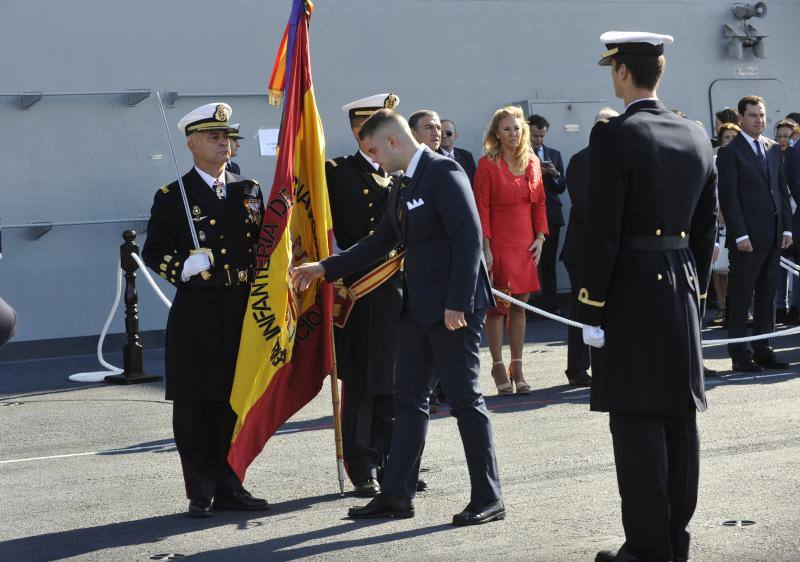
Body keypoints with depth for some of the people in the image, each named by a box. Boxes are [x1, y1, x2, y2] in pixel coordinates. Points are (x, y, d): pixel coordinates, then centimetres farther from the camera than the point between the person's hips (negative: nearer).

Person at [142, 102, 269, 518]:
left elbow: (263, 244, 20)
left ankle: (229, 487, 18)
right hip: (196, 316, -4)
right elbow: (153, 252, -1)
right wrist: (183, 269, -18)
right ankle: (201, 493, 8)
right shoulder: (172, 197, 1)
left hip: (243, 312, 4)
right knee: (195, 406, 0)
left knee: (236, 402, 8)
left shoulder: (249, 191, 14)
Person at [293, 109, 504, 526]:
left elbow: (469, 238, -19)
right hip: (418, 306, 9)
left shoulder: (444, 173, -13)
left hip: (453, 307, -9)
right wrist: (324, 268, 18)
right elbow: (380, 242, 21)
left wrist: (457, 303, -22)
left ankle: (488, 499, 5)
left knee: (465, 399, -3)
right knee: (409, 399, 10)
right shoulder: (402, 186, 15)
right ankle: (396, 494, 15)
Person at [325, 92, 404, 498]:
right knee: (359, 386, 0)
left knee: (394, 387, 7)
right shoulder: (337, 173, 2)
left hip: (399, 292, 4)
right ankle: (363, 469, 7)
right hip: (357, 294, -4)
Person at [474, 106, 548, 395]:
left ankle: (517, 367, 13)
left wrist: (540, 237, 3)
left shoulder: (532, 163, 10)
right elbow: (481, 208, -9)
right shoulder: (487, 164, -6)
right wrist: (485, 248, -14)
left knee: (520, 305, 8)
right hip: (498, 243, -5)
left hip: (525, 244, 5)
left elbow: (540, 203, 14)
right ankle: (498, 366, 6)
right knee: (497, 306, -1)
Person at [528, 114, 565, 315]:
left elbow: (561, 187, 12)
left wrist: (555, 174, -7)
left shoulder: (554, 155, 14)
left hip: (550, 215, 3)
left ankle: (550, 304, 8)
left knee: (548, 262, 4)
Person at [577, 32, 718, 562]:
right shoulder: (697, 137, 8)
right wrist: (696, 290, 19)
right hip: (683, 288, 7)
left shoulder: (613, 136, -12)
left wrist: (591, 308, -10)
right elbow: (707, 226, 12)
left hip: (630, 292, -7)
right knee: (680, 417, 11)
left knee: (638, 421, -3)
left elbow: (602, 230, -15)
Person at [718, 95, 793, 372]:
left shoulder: (773, 148, 15)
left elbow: (782, 190, 16)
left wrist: (787, 227, 8)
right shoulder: (730, 152, -5)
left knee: (767, 295, 9)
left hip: (773, 235, 7)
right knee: (741, 297, -1)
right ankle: (741, 355, 3)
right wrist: (740, 235, -16)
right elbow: (728, 196, -10)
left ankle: (762, 350, 15)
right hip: (747, 237, -6)